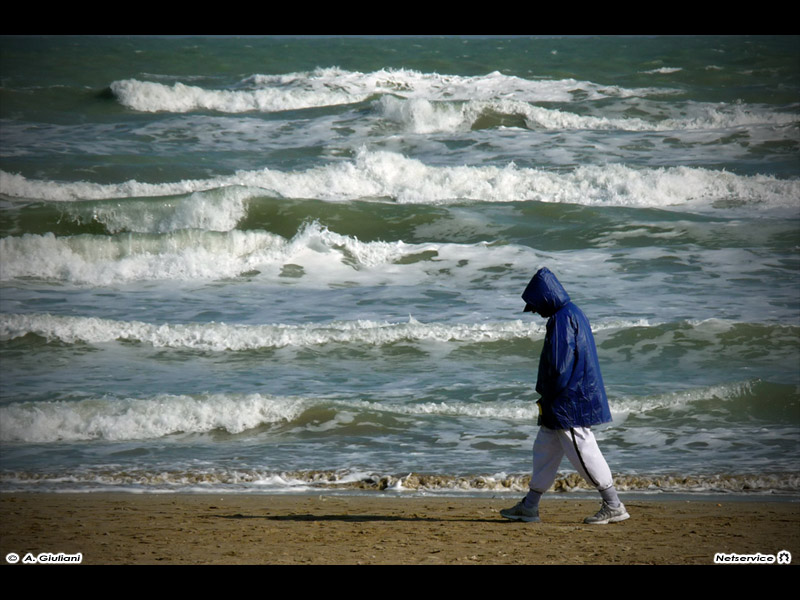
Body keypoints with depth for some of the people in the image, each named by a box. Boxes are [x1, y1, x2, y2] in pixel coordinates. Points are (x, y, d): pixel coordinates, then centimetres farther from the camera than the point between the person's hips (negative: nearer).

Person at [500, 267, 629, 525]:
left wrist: (549, 397, -14)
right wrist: (546, 398, 19)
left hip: (569, 401, -11)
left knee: (583, 452, -7)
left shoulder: (562, 320, -17)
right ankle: (529, 507, 21)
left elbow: (559, 366, -22)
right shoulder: (573, 314, 16)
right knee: (545, 448, 15)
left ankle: (614, 506, -3)